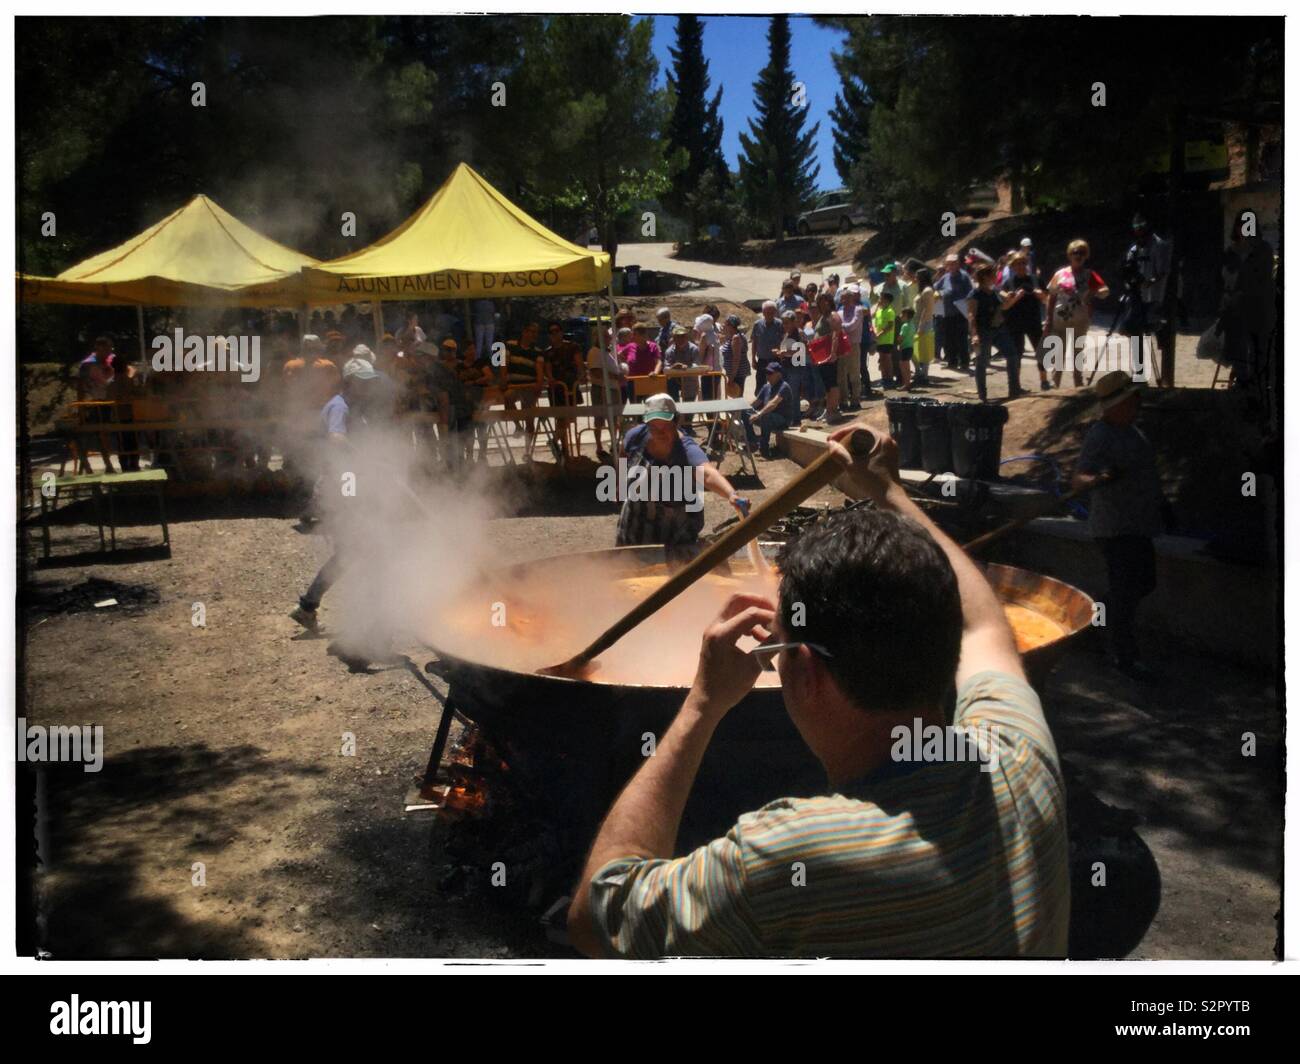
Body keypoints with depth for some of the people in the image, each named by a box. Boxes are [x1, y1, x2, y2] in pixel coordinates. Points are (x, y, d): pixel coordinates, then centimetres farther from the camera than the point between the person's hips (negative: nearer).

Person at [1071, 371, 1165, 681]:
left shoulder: (1131, 429, 9)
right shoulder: (1100, 437, -21)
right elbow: (1077, 481, -29)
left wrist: (1160, 503, 28)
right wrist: (1101, 478, -48)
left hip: (1139, 525, 9)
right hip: (1116, 528, -9)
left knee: (1143, 583, 19)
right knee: (1125, 592, -2)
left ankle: (1103, 616, 38)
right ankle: (1125, 658, 9)